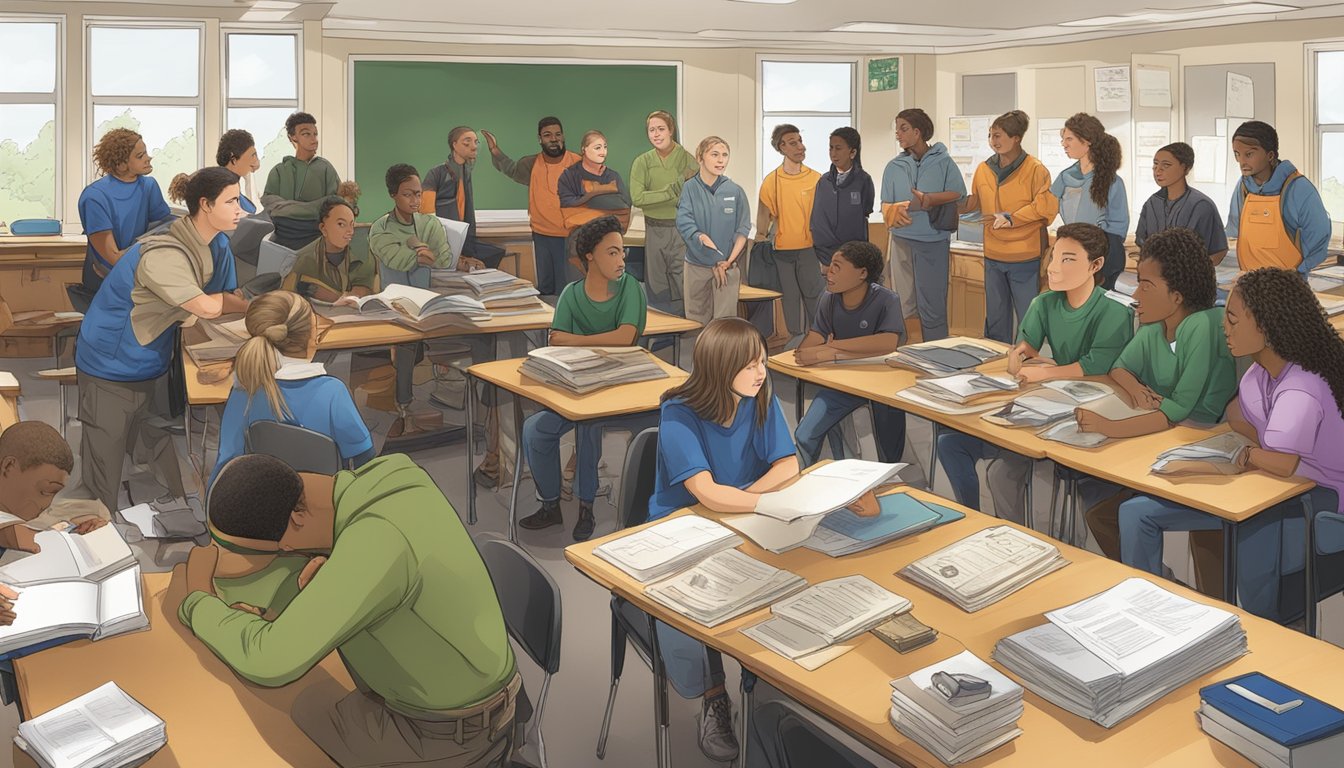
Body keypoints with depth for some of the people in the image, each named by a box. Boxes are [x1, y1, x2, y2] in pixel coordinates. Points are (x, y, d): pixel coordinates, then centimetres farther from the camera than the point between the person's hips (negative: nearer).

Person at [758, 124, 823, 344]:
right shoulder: (771, 181, -1)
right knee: (790, 297, 10)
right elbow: (764, 214, 4)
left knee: (814, 295, 0)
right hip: (783, 250, 1)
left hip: (809, 248, 0)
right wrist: (761, 237, -1)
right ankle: (795, 336, 22)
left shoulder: (816, 179, 1)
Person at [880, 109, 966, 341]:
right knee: (903, 306, 6)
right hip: (902, 241, 3)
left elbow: (958, 195, -6)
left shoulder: (942, 161, 1)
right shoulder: (894, 166, 8)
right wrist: (897, 211, -15)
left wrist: (928, 199, -14)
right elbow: (886, 207, 6)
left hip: (934, 242, -3)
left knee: (933, 307, 0)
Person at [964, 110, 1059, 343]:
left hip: (1025, 257, -5)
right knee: (995, 317, 15)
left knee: (1028, 318, 4)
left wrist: (1011, 218, -20)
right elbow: (974, 203, 15)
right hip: (993, 256, 5)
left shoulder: (1035, 169, -10)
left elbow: (1044, 206, -15)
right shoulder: (983, 169, 6)